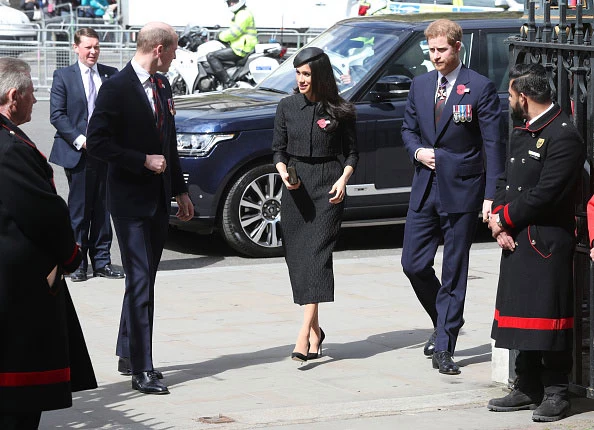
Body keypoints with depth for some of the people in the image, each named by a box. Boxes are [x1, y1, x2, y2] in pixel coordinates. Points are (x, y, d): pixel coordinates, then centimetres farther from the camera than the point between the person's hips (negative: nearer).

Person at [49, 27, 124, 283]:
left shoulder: (111, 75, 9)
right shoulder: (63, 77, 1)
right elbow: (57, 115, -3)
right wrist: (79, 139, -14)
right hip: (77, 152, -3)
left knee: (103, 208, 7)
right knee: (79, 209, 0)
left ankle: (102, 261, 14)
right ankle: (78, 263, 7)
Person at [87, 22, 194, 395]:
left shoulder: (162, 85, 12)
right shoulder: (117, 88, -13)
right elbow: (97, 143, -16)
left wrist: (180, 190, 18)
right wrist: (144, 161, -18)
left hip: (159, 199, 8)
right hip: (131, 200, -8)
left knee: (145, 279, 14)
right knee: (140, 281, -9)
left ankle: (128, 355, 25)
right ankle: (142, 370, -8)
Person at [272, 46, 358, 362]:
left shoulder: (339, 111, 0)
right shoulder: (287, 107, 8)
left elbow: (352, 152, 6)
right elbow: (278, 149, 11)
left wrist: (343, 179, -10)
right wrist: (283, 172, -9)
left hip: (328, 186, -4)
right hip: (296, 187, 4)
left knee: (317, 253, -14)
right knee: (296, 256, 4)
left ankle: (305, 333, -21)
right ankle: (315, 330, 16)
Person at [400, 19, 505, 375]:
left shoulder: (480, 88, -7)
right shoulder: (420, 85, 9)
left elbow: (494, 145, -8)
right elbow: (408, 129, 20)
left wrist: (491, 195, -13)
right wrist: (418, 151, -3)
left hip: (462, 191, -5)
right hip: (426, 188, 5)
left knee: (454, 272, 0)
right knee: (414, 264, 3)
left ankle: (444, 348, 5)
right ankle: (445, 324, 28)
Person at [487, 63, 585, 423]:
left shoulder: (564, 136, -14)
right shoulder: (521, 134, 16)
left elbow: (544, 195, -19)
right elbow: (505, 182, 15)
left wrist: (504, 219, -10)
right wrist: (499, 223, -1)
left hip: (548, 242, -9)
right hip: (516, 243, 9)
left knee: (548, 317, -4)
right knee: (521, 316, 12)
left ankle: (556, 393, 2)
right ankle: (528, 389, 20)